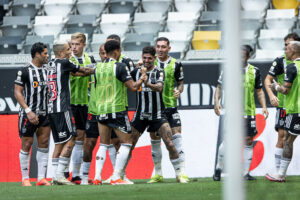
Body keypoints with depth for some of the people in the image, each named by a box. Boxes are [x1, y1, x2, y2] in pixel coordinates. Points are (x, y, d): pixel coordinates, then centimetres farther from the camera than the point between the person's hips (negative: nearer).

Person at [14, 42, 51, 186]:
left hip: (44, 114, 6)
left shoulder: (47, 71, 12)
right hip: (29, 114, -6)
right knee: (26, 145, 0)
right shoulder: (25, 71, -8)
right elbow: (17, 93, -11)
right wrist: (28, 111, -19)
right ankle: (25, 178, 7)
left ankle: (41, 178, 5)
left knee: (43, 145, 2)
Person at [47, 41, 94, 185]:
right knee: (70, 140, -7)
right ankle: (59, 175, -13)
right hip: (62, 108, -9)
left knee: (59, 143, 10)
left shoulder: (50, 64, 16)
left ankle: (56, 176, 6)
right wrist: (95, 71, 21)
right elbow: (83, 71, 4)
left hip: (51, 108, 9)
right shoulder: (63, 63, -7)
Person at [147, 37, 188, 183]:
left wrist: (179, 91, -11)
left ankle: (182, 172, -11)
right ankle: (158, 174, 15)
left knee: (176, 135, -11)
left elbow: (180, 83, 11)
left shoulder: (175, 64, 3)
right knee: (154, 138, 5)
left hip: (170, 105, -1)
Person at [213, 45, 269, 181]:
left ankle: (246, 172, 7)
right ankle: (218, 169, 8)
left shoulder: (254, 71, 7)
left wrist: (264, 106, 3)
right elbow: (220, 87, 8)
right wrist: (217, 102, -6)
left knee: (248, 141, 1)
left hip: (248, 112, 2)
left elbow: (259, 91, 14)